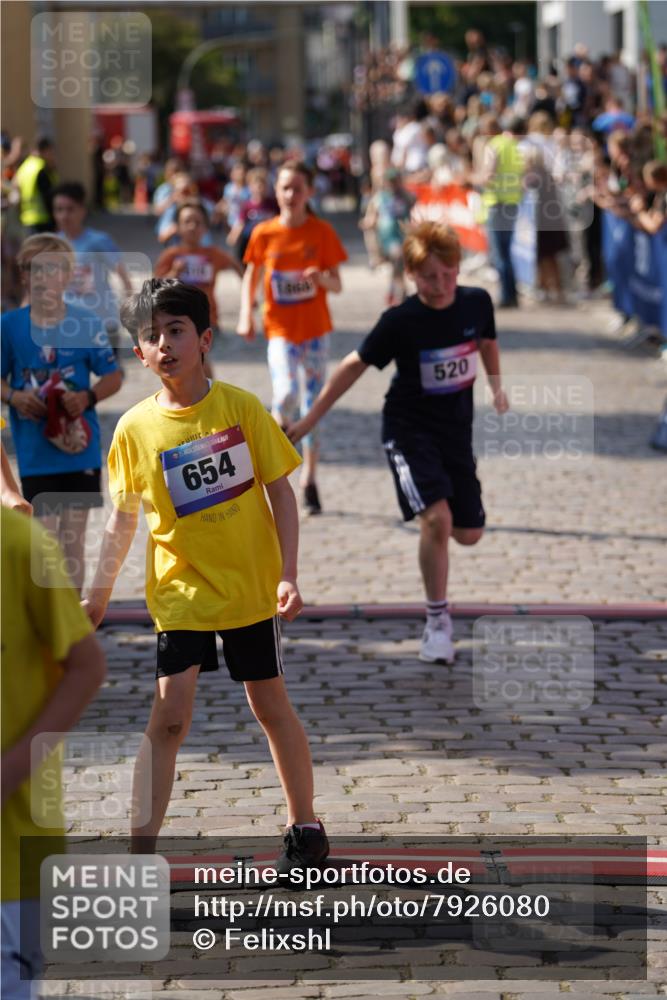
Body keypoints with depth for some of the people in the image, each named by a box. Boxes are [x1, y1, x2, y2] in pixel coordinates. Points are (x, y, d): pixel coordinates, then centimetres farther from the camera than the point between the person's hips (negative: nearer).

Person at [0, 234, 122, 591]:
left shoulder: (85, 322, -3)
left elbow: (113, 377, 2)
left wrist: (88, 397, -17)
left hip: (78, 445, 0)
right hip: (35, 451, 0)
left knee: (73, 534, 5)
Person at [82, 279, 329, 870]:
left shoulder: (240, 407, -8)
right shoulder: (136, 428, -5)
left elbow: (280, 490, -3)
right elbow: (124, 517, 5)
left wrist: (288, 574, -9)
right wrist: (98, 594, 3)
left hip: (252, 587, 0)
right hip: (181, 592, 0)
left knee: (271, 706, 11)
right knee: (169, 715, -9)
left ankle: (305, 827, 29)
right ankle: (141, 850, -5)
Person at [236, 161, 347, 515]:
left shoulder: (322, 232, -2)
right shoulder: (264, 234, -2)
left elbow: (337, 284, 1)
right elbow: (251, 276, 9)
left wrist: (323, 279, -22)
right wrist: (246, 316, -4)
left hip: (315, 328, 1)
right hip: (280, 329, -1)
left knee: (313, 404, 5)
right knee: (286, 395, -22)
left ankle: (309, 479, 17)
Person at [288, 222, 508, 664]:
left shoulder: (477, 303, -7)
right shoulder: (400, 321, -18)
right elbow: (355, 365, -7)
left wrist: (496, 384, 8)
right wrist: (310, 420, -7)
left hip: (456, 429, 4)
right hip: (409, 428, -4)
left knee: (469, 534, 7)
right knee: (437, 519, -24)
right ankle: (438, 621, -9)